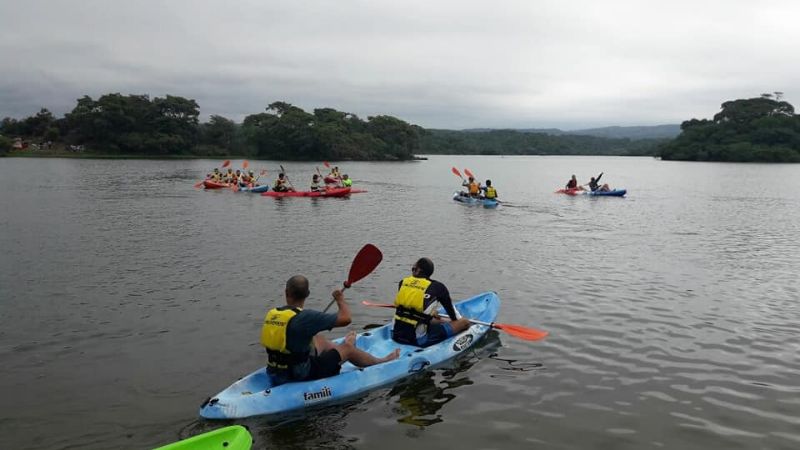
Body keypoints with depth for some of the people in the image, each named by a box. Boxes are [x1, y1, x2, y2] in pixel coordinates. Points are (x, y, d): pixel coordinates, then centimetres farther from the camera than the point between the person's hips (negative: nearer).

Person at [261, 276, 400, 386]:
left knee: (319, 340, 28)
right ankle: (381, 362, 38)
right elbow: (345, 318, -19)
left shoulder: (270, 314, -4)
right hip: (302, 377, -6)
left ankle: (339, 348, 59)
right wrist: (341, 300, 2)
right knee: (348, 348, 13)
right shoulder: (305, 317, -25)